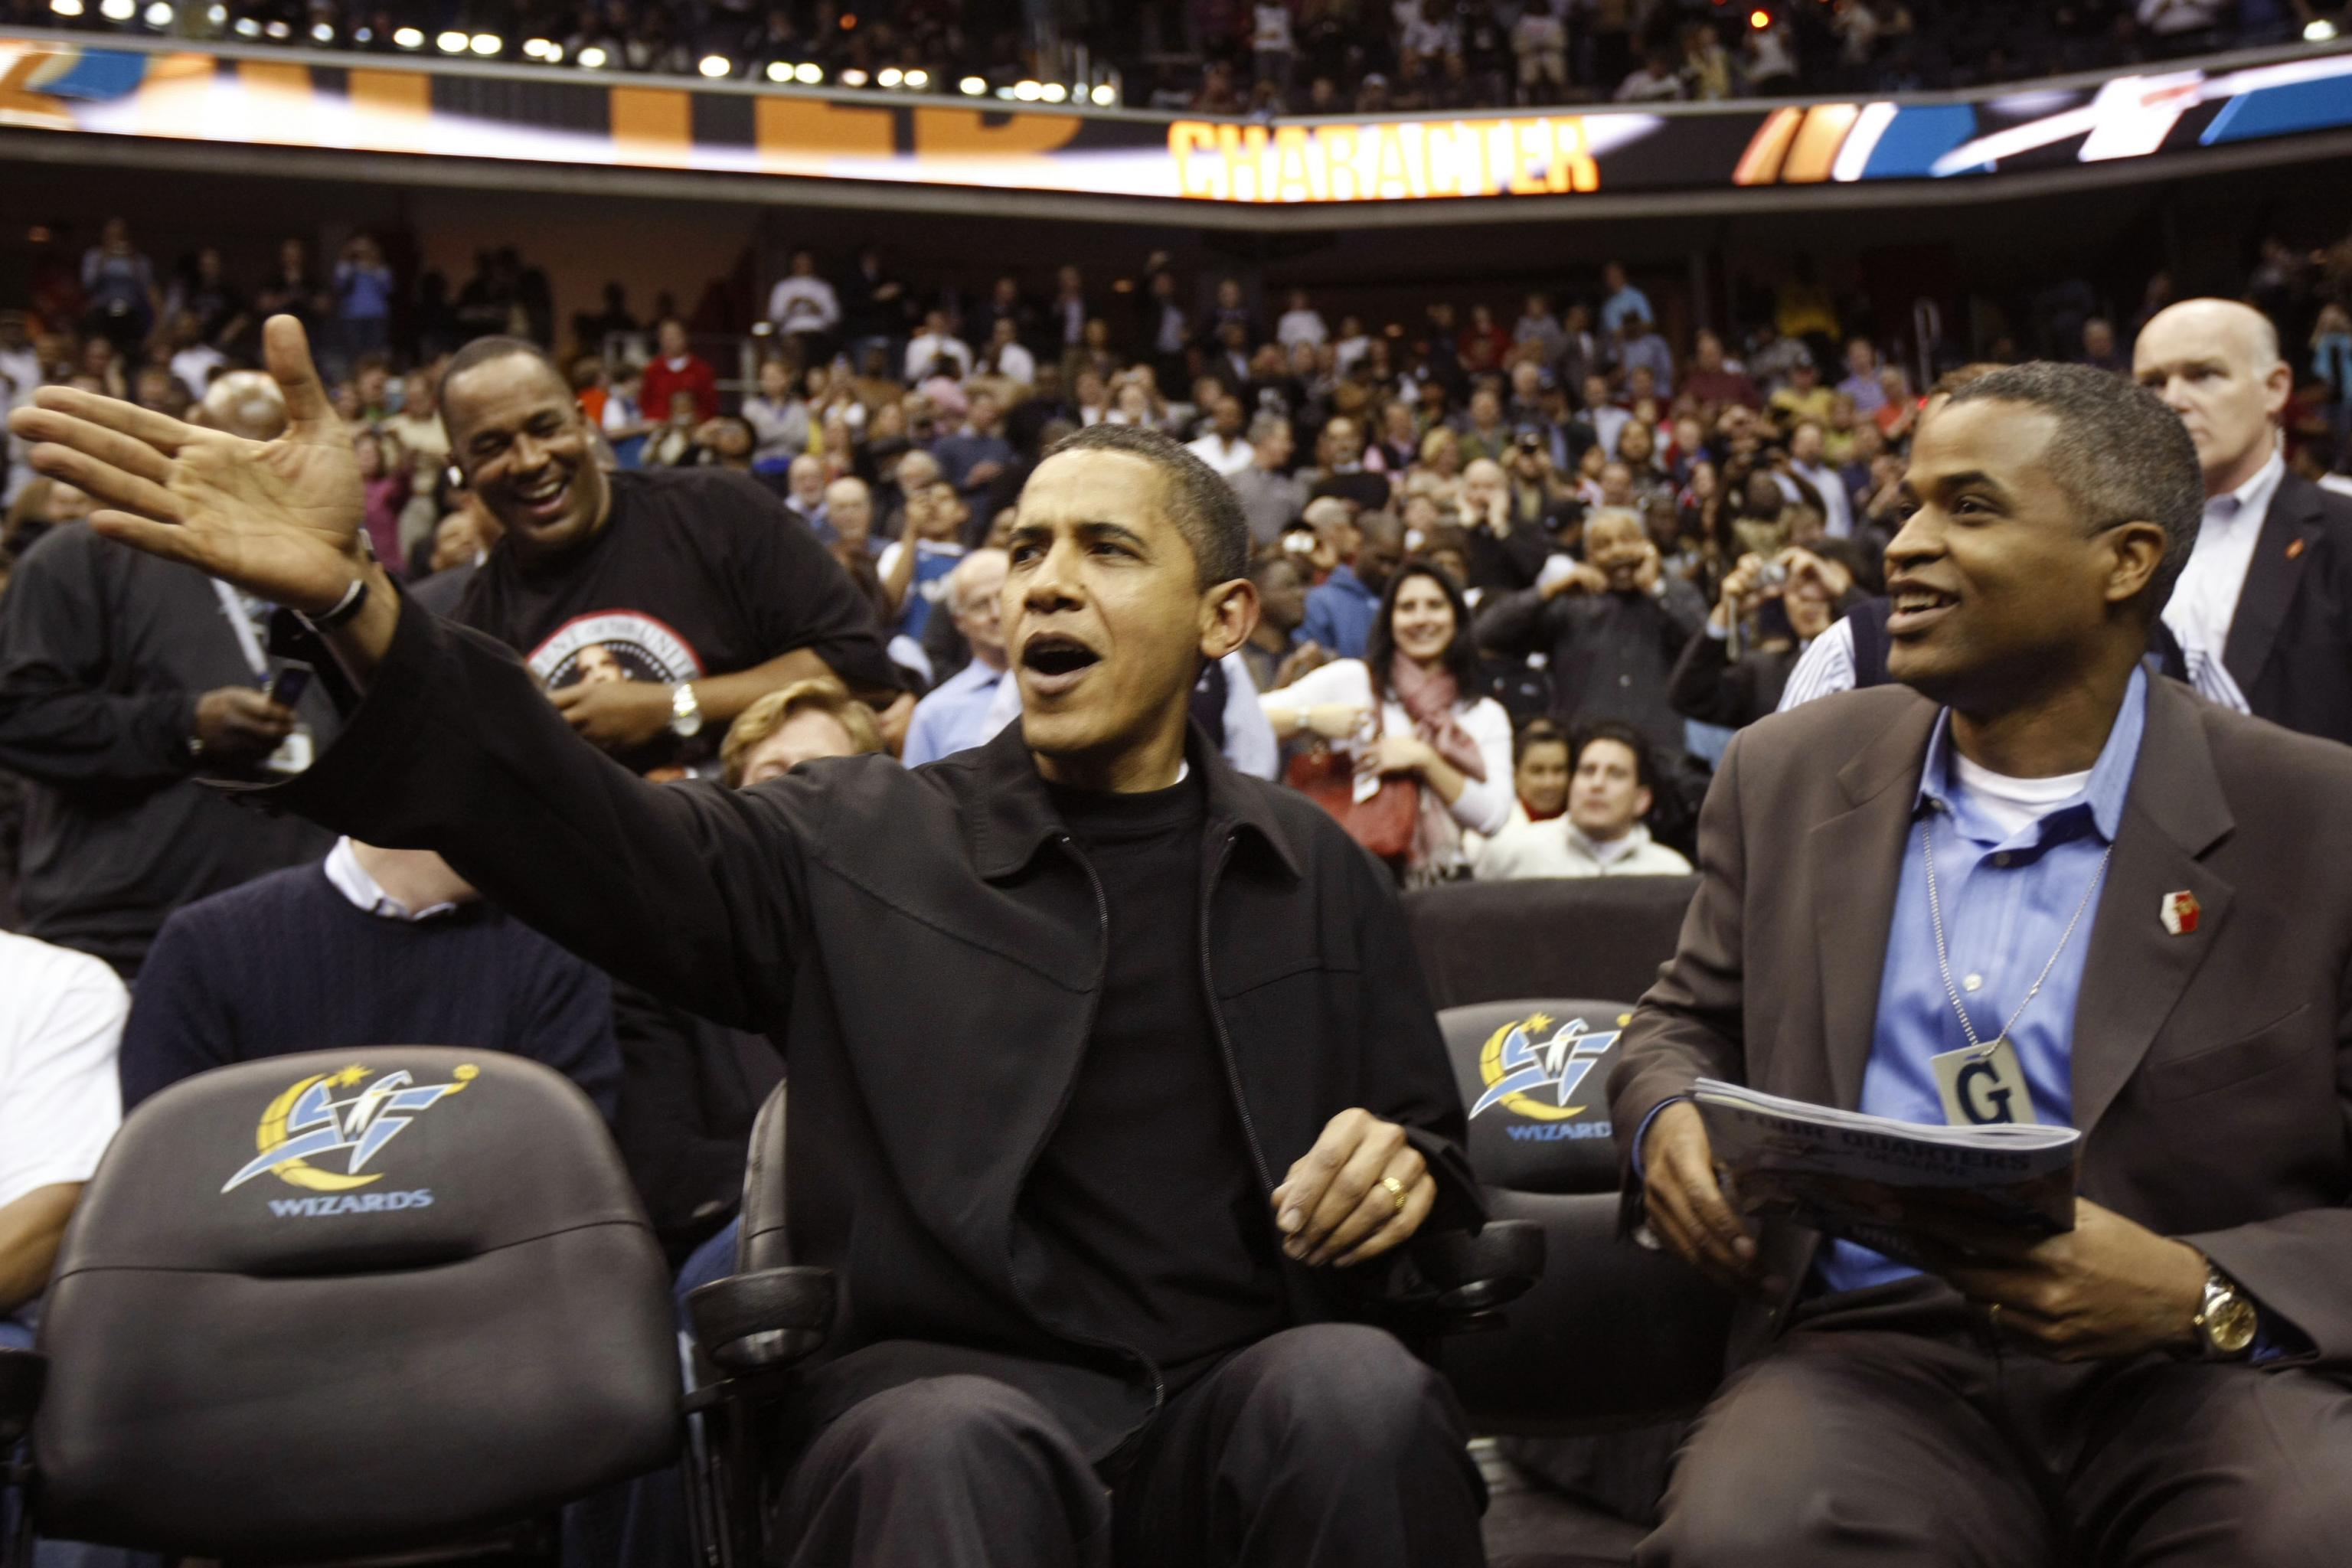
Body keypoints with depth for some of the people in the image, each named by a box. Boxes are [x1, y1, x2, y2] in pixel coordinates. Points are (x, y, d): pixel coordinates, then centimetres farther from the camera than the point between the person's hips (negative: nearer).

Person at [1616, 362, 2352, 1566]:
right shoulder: (1787, 777, 12)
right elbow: (1685, 1023, 21)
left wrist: (2196, 1293, -19)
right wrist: (1667, 1120, -3)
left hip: (2191, 1374, -1)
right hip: (1870, 1349, 1)